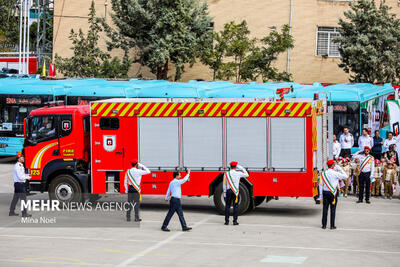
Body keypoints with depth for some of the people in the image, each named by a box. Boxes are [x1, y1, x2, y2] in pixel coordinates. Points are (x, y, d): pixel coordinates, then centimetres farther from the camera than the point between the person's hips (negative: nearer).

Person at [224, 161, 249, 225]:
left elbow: (224, 185, 3)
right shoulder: (238, 173, -4)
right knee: (235, 206, 3)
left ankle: (226, 221, 5)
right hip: (235, 192, -1)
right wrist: (242, 168, 18)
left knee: (227, 206, 6)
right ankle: (235, 221, 1)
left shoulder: (226, 174, 1)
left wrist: (224, 193, 9)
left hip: (228, 191, 1)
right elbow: (247, 175, 13)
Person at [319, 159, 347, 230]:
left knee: (325, 209, 7)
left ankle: (324, 225, 10)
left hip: (325, 192, 3)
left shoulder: (323, 173, 0)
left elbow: (321, 184, 3)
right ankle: (332, 225, 6)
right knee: (333, 209, 4)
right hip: (333, 193, -3)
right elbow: (345, 176, -3)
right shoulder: (335, 173, -11)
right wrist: (340, 169, 3)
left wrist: (321, 194, 9)